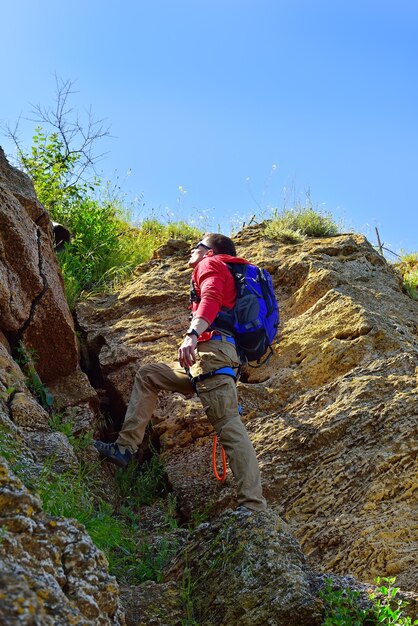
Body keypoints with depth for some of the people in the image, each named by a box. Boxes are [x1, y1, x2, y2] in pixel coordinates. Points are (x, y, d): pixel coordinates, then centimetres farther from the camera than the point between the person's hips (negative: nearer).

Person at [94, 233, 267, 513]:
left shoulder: (210, 265, 8)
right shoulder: (229, 277, 36)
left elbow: (211, 298, -13)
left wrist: (192, 333, -30)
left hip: (213, 348, -10)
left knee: (228, 423, -18)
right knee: (147, 375, 18)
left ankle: (254, 506, -24)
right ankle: (126, 446, 9)